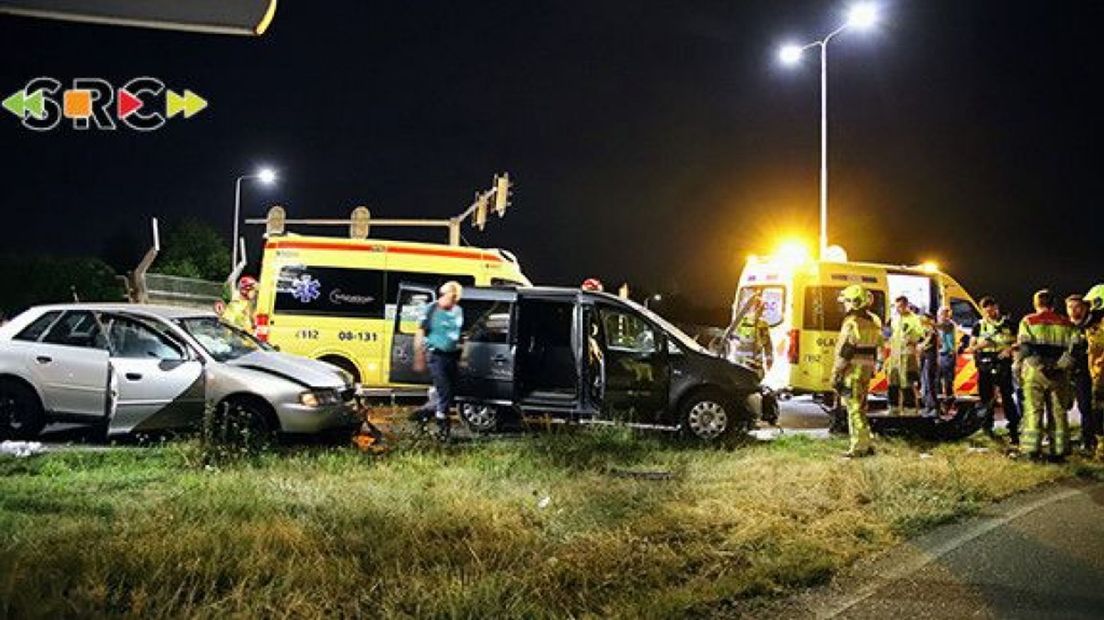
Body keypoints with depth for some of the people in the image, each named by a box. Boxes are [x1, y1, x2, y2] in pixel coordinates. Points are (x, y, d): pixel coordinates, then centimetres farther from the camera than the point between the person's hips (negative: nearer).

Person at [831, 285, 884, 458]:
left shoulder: (852, 323, -16)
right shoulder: (872, 322, 11)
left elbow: (844, 351, -17)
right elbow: (876, 349, 16)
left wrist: (836, 374, -13)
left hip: (853, 370, -9)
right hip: (867, 368, 9)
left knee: (854, 408, -4)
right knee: (860, 408, 17)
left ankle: (859, 448, -2)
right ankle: (865, 444, 21)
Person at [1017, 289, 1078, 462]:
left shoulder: (1028, 322, 2)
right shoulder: (1066, 323, 7)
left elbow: (1025, 349, -8)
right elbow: (1074, 348, -2)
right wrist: (1063, 365, 1)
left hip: (1034, 372, -1)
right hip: (1059, 374, 1)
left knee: (1033, 411, 4)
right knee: (1059, 412, 8)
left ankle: (1033, 450, 0)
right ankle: (1059, 451, 10)